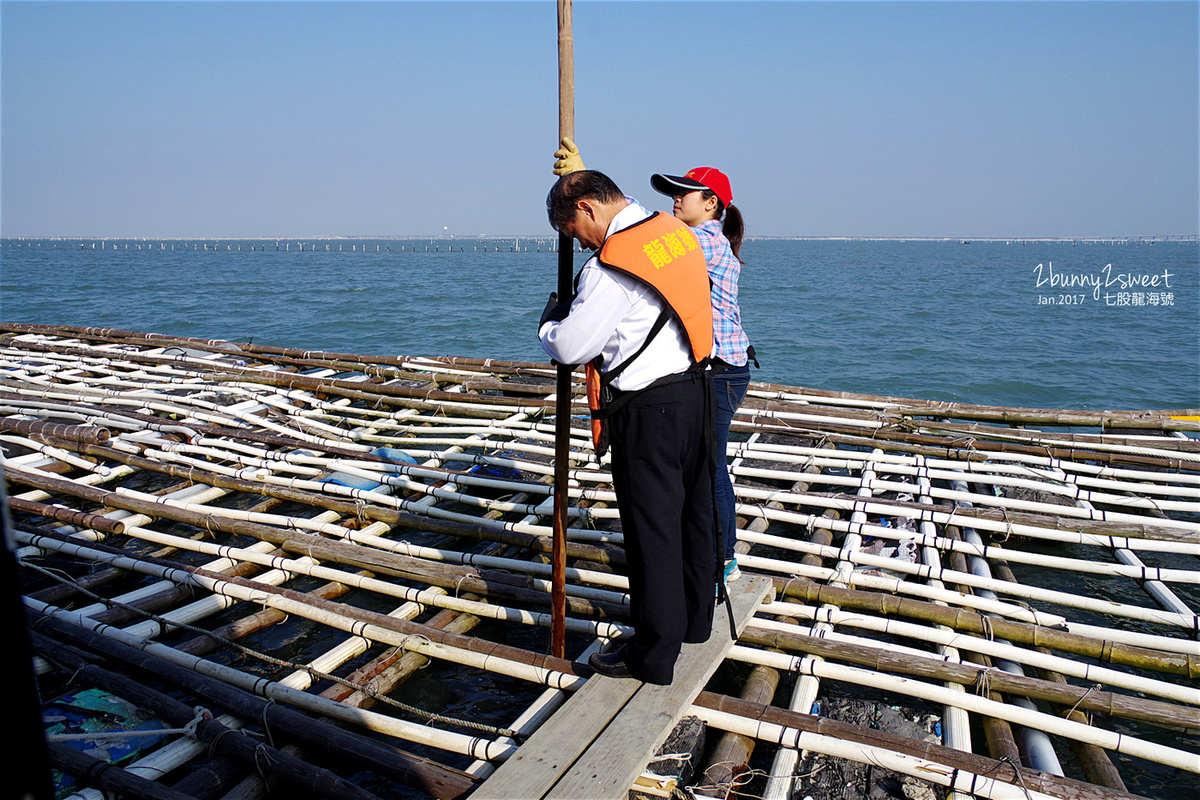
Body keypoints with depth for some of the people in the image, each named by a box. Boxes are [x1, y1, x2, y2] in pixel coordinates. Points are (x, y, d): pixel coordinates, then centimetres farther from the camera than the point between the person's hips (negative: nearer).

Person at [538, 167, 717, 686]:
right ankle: (693, 618, 39)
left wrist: (549, 322, 5)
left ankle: (653, 655, 16)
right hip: (696, 390, 9)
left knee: (650, 530, 2)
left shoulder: (610, 266, -20)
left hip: (647, 409, -9)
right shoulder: (674, 230, 7)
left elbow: (569, 348, -17)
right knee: (692, 512, 20)